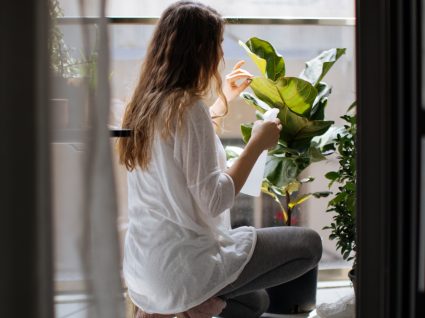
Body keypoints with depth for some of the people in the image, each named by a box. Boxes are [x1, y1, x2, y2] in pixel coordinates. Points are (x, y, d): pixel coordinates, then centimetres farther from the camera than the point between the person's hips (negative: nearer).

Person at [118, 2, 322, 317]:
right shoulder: (187, 106, -20)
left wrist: (224, 100, 26)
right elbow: (214, 201, -21)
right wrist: (257, 143, -12)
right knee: (310, 244, 4)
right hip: (182, 266, -9)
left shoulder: (145, 103, 6)